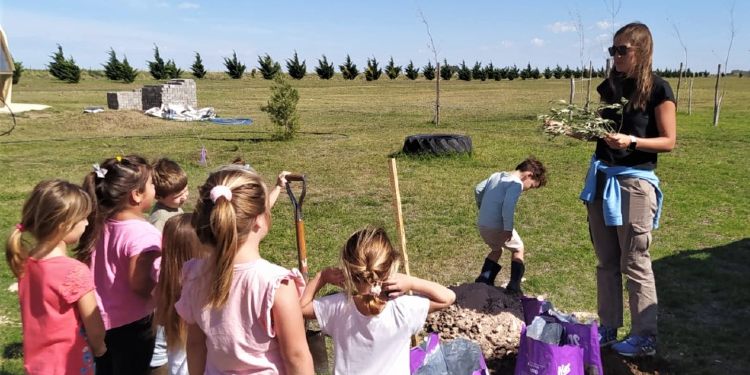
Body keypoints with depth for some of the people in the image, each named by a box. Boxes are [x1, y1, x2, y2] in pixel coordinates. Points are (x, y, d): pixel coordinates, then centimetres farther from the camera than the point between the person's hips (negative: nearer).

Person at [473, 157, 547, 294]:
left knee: (496, 249, 30)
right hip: (497, 225, -7)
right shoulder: (517, 183, -12)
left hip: (481, 224, 7)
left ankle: (484, 279, 19)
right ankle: (514, 286, 9)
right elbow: (508, 206, -24)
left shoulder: (497, 175, 14)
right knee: (518, 249, 15)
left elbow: (478, 189, 15)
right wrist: (508, 228, -20)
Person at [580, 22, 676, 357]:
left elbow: (669, 141, -8)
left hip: (634, 182, -6)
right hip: (601, 178, 6)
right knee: (606, 261, 12)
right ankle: (608, 329, 24)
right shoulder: (609, 86, 9)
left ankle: (645, 338, 14)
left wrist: (632, 141, -23)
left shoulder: (657, 89, -8)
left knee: (635, 264, 1)